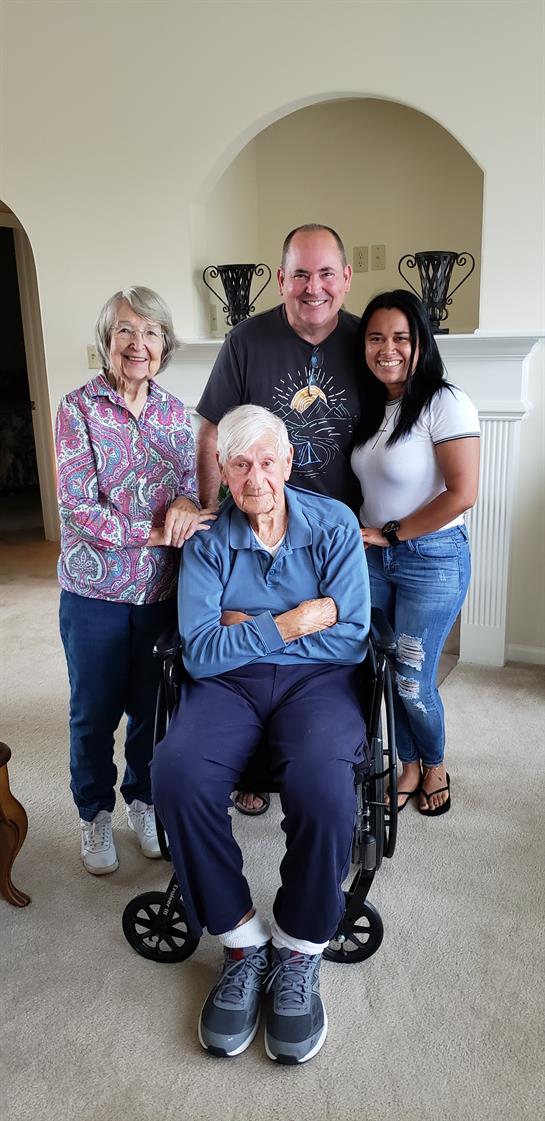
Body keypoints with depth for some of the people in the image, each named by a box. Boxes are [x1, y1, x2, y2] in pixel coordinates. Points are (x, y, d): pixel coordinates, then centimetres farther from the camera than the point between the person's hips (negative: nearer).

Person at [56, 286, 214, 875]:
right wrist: (156, 531, -22)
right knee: (95, 709, 12)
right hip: (95, 589, -3)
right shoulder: (79, 407, -9)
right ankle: (95, 811, 34)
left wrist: (186, 501, -17)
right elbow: (77, 506, -15)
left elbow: (192, 475, 7)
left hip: (161, 588, 3)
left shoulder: (173, 410, 4)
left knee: (153, 704, 15)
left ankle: (143, 798, 39)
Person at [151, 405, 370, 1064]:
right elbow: (200, 653, -7)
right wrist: (293, 622, -13)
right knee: (176, 775, -30)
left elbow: (349, 635, -6)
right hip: (229, 685, 2)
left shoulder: (334, 525, 3)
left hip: (319, 679, -1)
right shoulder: (207, 542, 4)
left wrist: (244, 625, -5)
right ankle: (241, 941, -7)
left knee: (322, 788, -33)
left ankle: (299, 949, -4)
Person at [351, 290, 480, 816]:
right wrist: (362, 532, -1)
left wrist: (391, 533, -13)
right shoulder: (372, 407, 7)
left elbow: (461, 495, -20)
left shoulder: (445, 403, -15)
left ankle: (435, 766, 32)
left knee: (412, 682, 2)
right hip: (375, 555, 6)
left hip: (432, 559, -6)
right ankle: (409, 766, 33)